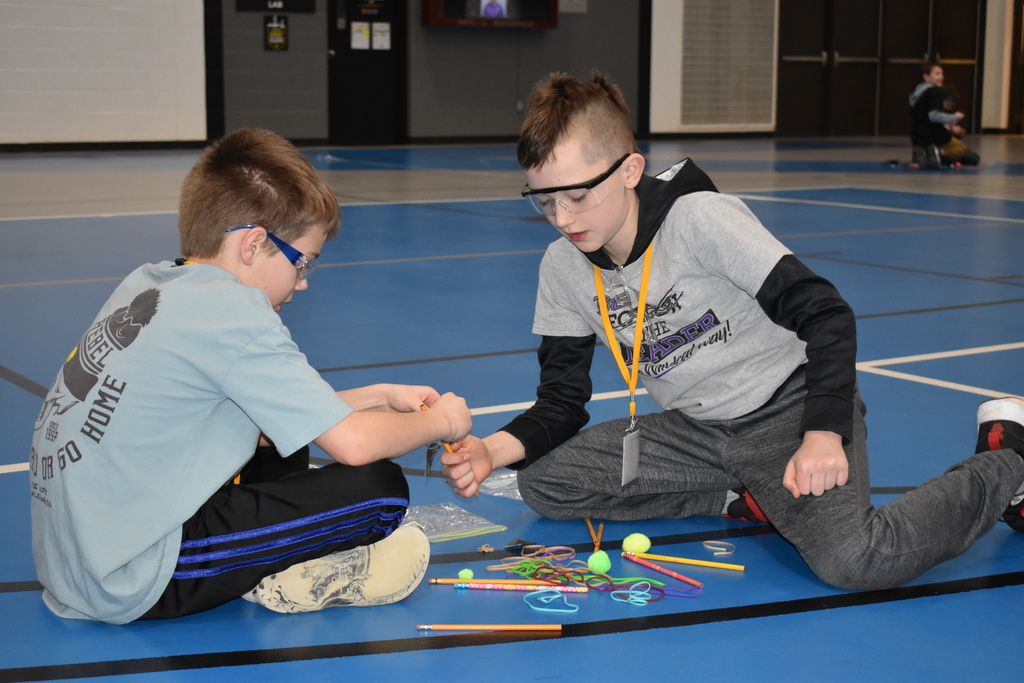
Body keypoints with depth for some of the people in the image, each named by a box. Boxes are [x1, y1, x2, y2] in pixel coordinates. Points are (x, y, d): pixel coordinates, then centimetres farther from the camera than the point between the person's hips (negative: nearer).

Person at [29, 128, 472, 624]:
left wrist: (378, 397, 17)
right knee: (380, 489, -10)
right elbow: (352, 443, -18)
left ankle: (265, 572, 6)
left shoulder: (150, 284, 9)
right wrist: (439, 421, 1)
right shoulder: (232, 312, -17)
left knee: (280, 446, 25)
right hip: (135, 587, -9)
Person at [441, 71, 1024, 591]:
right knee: (543, 480, -9)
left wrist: (824, 434, -31)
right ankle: (743, 498, -2)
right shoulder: (563, 267, -3)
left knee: (851, 559, -31)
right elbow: (562, 399, 2)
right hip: (697, 431, 6)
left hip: (789, 405, -6)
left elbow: (825, 315, -20)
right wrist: (497, 449, -18)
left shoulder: (700, 219, -20)